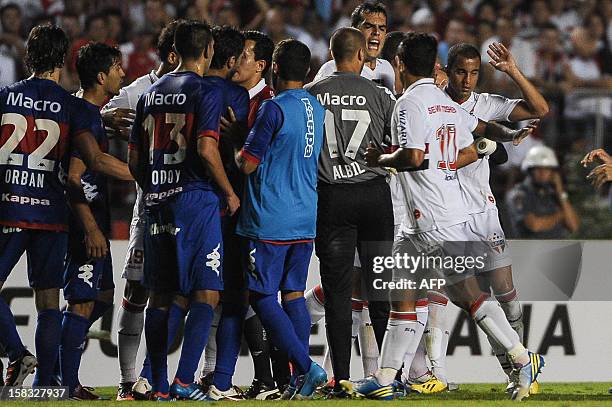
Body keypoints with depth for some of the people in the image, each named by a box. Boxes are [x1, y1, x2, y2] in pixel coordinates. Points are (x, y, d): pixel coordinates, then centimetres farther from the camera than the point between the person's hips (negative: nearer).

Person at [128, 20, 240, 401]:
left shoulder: (150, 94, 14)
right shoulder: (207, 92, -6)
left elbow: (135, 159, 15)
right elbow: (206, 149, -17)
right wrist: (230, 193, -6)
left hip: (157, 201, 7)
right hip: (196, 199, -7)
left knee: (160, 297, 10)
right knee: (206, 294, -5)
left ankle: (160, 387, 11)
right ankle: (184, 381, -15)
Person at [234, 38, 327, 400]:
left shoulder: (275, 108, -13)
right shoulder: (318, 109, 10)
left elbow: (248, 164, -14)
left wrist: (238, 149, 9)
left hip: (270, 220, -7)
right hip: (306, 218, 7)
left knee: (262, 296, -2)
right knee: (293, 294, 12)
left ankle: (305, 366, -13)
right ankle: (300, 378, 9)